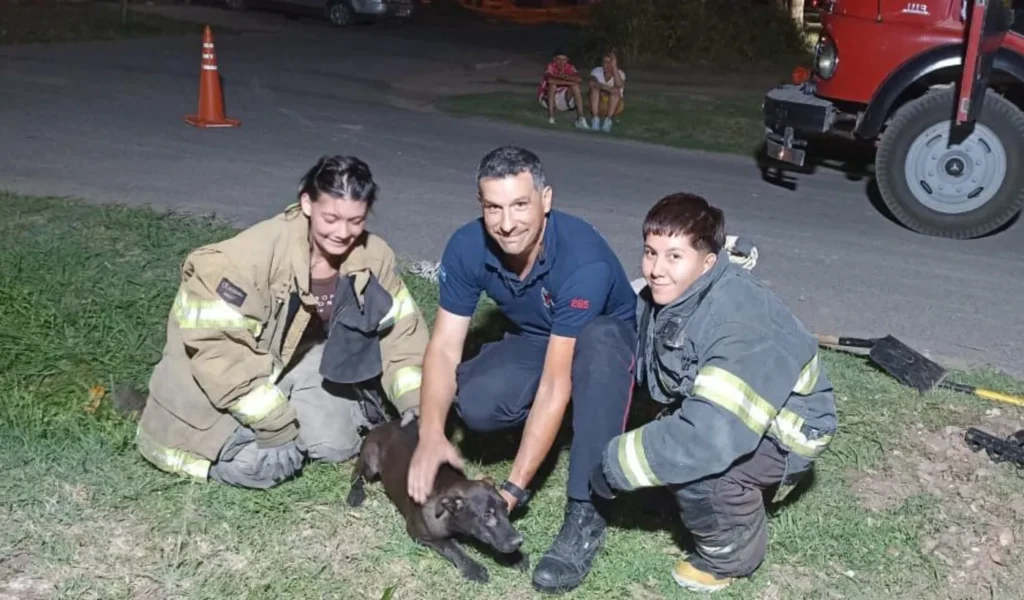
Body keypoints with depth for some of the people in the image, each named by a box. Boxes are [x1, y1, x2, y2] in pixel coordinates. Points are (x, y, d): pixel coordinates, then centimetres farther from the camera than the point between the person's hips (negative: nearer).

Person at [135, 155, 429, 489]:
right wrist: (274, 418, -30)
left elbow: (400, 329, -5)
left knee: (337, 446, -8)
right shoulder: (261, 250, -33)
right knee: (263, 465, -17)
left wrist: (414, 404, -20)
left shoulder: (373, 256, -16)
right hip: (227, 371, -4)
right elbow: (214, 339, -32)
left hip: (300, 359, 5)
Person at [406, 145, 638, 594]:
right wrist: (431, 435, -35)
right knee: (475, 404, -29)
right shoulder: (467, 247, -22)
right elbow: (444, 347, -18)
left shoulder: (583, 260, -36)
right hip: (536, 341, 4)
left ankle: (586, 515, -33)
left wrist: (514, 486, -39)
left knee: (598, 341, -41)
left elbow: (555, 383, -37)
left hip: (608, 341, -3)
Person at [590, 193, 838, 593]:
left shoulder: (739, 328, -36)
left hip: (784, 429, -8)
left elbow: (711, 436, -43)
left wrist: (614, 468, -35)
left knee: (694, 468, -31)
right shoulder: (660, 297, -11)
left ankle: (732, 555, -2)